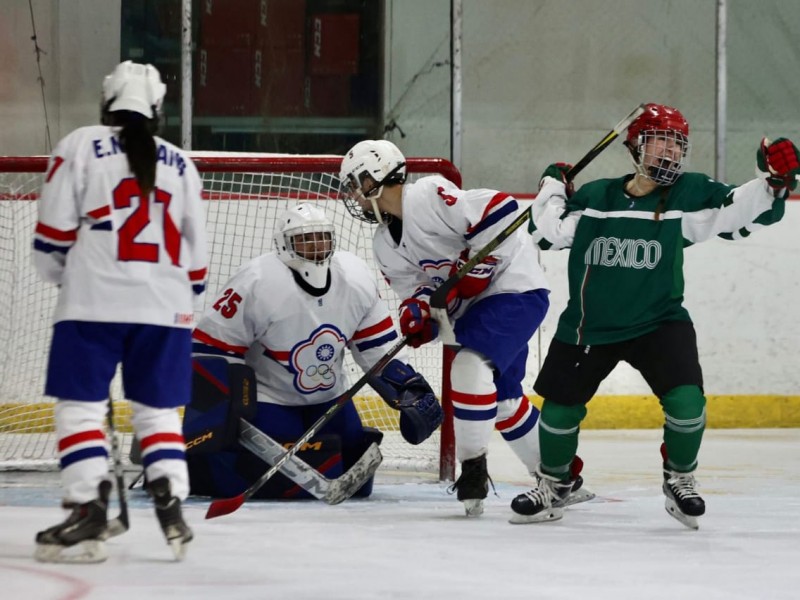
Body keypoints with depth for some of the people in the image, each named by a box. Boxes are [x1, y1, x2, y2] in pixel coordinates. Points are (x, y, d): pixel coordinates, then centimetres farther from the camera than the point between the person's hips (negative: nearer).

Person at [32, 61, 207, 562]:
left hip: (94, 302, -4)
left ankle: (89, 514, -11)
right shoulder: (180, 164, 15)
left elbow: (54, 233, 0)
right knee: (158, 410, 12)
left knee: (81, 405, 0)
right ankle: (172, 511, -1)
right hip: (165, 308, 4)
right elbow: (195, 252, 16)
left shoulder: (80, 146, 3)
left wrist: (60, 275, 19)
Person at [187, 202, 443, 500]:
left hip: (328, 397, 6)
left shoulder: (357, 278, -8)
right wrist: (204, 421, -26)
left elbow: (378, 345, 4)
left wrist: (411, 390, -6)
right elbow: (211, 349, -22)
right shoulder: (257, 283, -26)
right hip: (266, 396, -6)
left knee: (356, 483, 3)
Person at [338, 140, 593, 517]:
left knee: (469, 366, -26)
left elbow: (498, 211, -26)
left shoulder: (427, 196, -22)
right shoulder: (386, 245, 7)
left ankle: (473, 469, -17)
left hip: (515, 288, -11)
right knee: (501, 398, 17)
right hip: (473, 306, 11)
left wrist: (471, 271, -24)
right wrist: (418, 309, -15)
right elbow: (416, 287, 8)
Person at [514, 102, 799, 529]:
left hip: (657, 322, -1)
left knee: (686, 399, -19)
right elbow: (548, 231, 3)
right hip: (587, 326, 1)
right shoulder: (594, 197, -1)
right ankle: (552, 488, 33)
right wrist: (553, 186, 3)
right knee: (560, 408, 8)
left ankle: (679, 481, 8)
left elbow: (740, 212, -15)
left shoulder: (689, 194, -5)